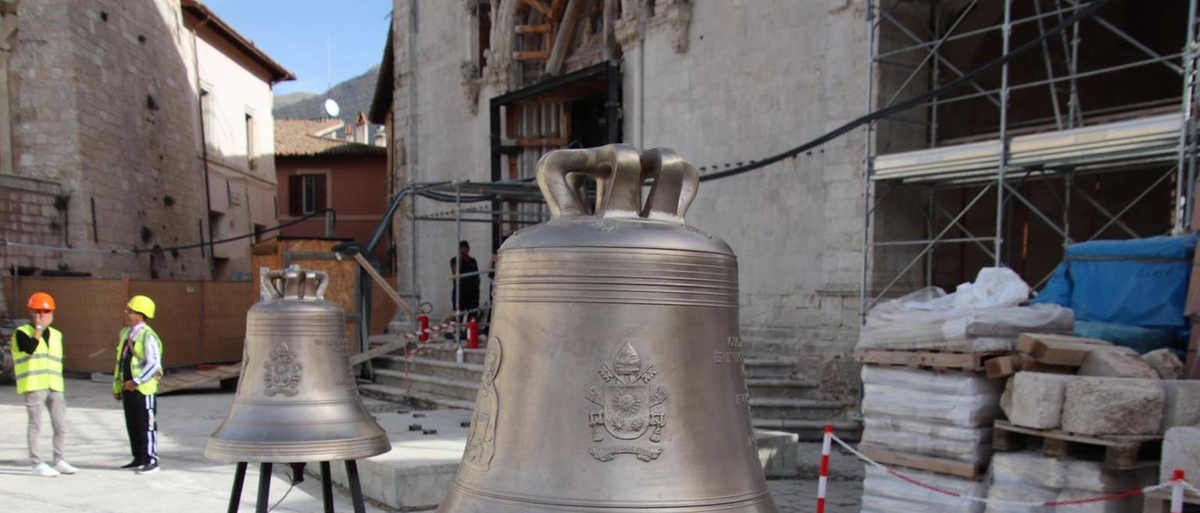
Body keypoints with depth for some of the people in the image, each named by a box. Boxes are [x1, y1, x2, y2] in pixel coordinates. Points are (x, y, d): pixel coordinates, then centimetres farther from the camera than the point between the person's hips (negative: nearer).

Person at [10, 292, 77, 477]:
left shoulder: (56, 334, 16)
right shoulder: (22, 333, -2)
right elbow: (31, 348, -22)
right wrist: (39, 328, -13)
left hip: (54, 387, 6)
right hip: (33, 386, -6)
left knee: (61, 424, 7)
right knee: (36, 425, -1)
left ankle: (59, 461, 18)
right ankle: (38, 464, 6)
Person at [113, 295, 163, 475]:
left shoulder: (148, 336, -15)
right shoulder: (125, 333, 11)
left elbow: (154, 364, -21)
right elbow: (120, 360, 18)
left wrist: (136, 381, -24)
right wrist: (117, 385, 18)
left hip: (143, 388, -8)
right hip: (128, 387, 8)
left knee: (147, 424, -2)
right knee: (132, 424, 13)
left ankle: (152, 460, 5)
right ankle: (139, 458, 23)